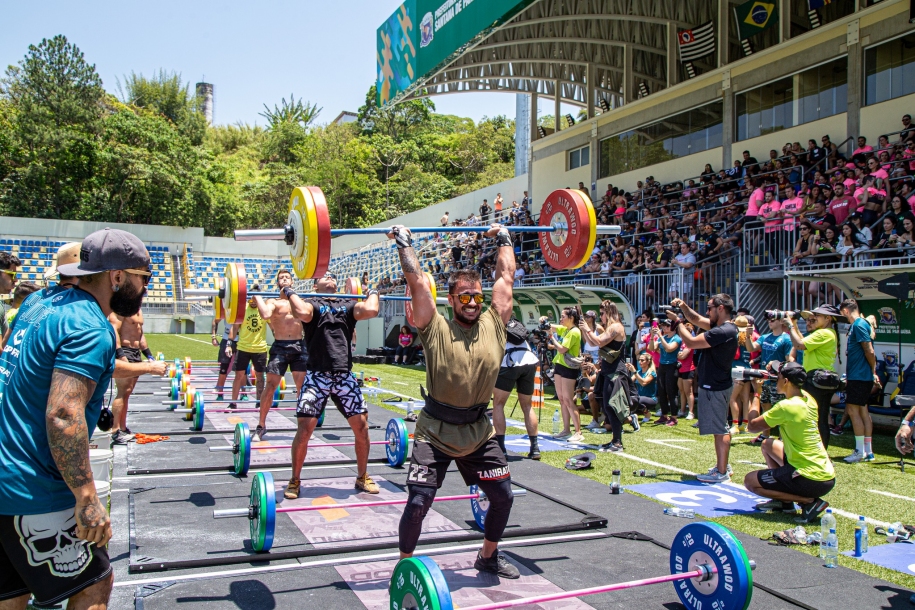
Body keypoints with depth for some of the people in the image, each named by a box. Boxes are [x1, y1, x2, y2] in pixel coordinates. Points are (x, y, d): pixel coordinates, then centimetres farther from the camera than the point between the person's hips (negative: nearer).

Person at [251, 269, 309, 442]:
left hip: (299, 346, 2)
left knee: (303, 387, 3)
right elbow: (265, 315, -19)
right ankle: (261, 426, 9)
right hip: (280, 347, -2)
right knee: (270, 387, -2)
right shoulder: (273, 302, 4)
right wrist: (257, 297, -12)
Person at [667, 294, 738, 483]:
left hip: (715, 387, -11)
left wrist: (678, 321, -12)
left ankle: (721, 472, 2)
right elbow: (697, 320, 18)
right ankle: (723, 465, 30)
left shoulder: (723, 331, -23)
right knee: (720, 428, 18)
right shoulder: (724, 327, 8)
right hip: (715, 384, 11)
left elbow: (691, 342, -24)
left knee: (719, 429, -4)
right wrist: (683, 306, 2)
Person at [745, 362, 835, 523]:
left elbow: (753, 426, -8)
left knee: (750, 481, 4)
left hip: (812, 481, -9)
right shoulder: (808, 399, 4)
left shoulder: (786, 407, -19)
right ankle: (784, 501, 22)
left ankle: (809, 502, -4)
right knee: (768, 444, 24)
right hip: (826, 473, 9)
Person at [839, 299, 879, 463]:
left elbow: (869, 351, -18)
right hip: (858, 376, 10)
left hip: (859, 376, -10)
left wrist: (873, 372, -7)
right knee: (862, 411, 12)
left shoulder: (858, 325, -15)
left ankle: (860, 452, -1)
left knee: (853, 411, -6)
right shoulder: (859, 324, 14)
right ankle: (868, 451, 17)